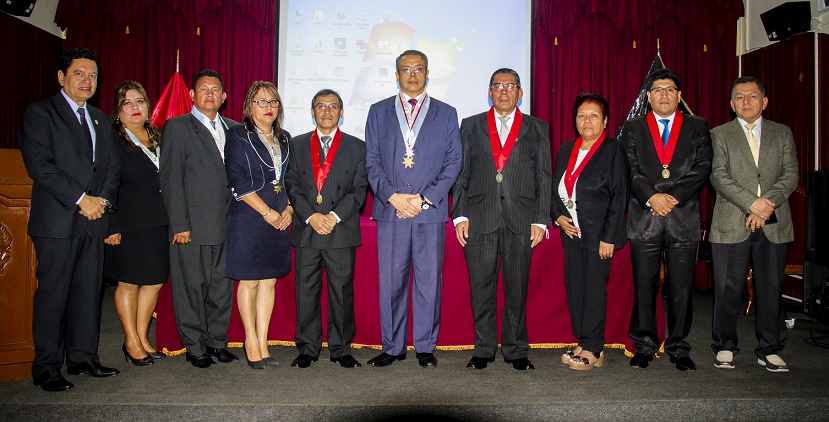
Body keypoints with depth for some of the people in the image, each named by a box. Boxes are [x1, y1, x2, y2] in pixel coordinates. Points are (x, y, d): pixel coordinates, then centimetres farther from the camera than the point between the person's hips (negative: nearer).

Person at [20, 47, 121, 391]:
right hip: (57, 220, -5)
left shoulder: (101, 120, 19)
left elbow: (113, 167, 15)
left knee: (88, 292, 8)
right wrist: (81, 199, -15)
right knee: (53, 293, 0)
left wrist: (103, 199, -3)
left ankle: (83, 357, 19)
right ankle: (46, 367, 9)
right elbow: (39, 165, -11)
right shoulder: (39, 113, 0)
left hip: (94, 220, 6)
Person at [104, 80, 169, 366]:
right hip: (128, 226, -6)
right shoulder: (111, 141, -4)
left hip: (158, 224, 6)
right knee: (128, 284, 5)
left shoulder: (158, 139, 14)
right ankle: (131, 342, 18)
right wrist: (112, 227, -15)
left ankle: (143, 338, 23)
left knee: (154, 282, 9)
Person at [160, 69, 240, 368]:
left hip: (226, 225, 4)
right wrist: (179, 225, -11)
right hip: (193, 225, -4)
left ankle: (217, 341, 24)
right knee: (192, 287, 5)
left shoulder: (233, 129, 14)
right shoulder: (177, 127, 1)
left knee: (222, 286, 10)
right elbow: (171, 180, -5)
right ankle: (195, 347, 18)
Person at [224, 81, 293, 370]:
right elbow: (238, 181, -10)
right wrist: (267, 212, -13)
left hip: (279, 220, 5)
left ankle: (262, 343, 14)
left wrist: (289, 209, 0)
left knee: (269, 280, 6)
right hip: (248, 219, -5)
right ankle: (251, 340, 16)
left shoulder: (284, 138, 15)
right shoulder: (238, 136, -1)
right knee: (249, 281, 1)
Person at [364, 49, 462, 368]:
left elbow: (453, 162, 4)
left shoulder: (446, 114, 11)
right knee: (390, 281, 4)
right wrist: (392, 196, -9)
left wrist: (424, 198, -9)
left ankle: (426, 347, 17)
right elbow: (372, 161, 7)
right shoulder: (378, 112, 13)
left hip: (431, 211, 0)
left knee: (429, 280, 4)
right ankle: (392, 347, 17)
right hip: (390, 210, 1)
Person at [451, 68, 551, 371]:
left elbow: (544, 178, 8)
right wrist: (459, 215, -1)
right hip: (479, 218, 0)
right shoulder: (471, 126, 12)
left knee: (517, 288, 5)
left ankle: (516, 350, 18)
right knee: (481, 288, 4)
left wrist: (540, 220, 0)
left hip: (521, 221, 0)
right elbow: (461, 173, 8)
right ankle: (484, 350, 17)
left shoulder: (537, 129, 12)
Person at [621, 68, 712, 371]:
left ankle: (679, 349, 18)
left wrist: (673, 197, -13)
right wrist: (651, 197, -15)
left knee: (681, 289, 5)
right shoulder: (633, 129, 11)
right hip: (644, 220, 0)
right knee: (644, 288, 4)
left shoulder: (697, 127, 11)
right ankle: (644, 347, 16)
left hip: (684, 220, 1)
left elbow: (702, 168, 0)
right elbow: (630, 170, 0)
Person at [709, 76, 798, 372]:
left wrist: (767, 203, -13)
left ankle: (769, 350, 20)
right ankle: (725, 347, 16)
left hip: (774, 226, 2)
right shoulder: (719, 135, 7)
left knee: (771, 289, 7)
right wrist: (752, 203, -16)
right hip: (731, 225, -2)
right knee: (728, 290, 1)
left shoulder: (782, 133, 14)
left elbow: (791, 175, 4)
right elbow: (719, 176, -5)